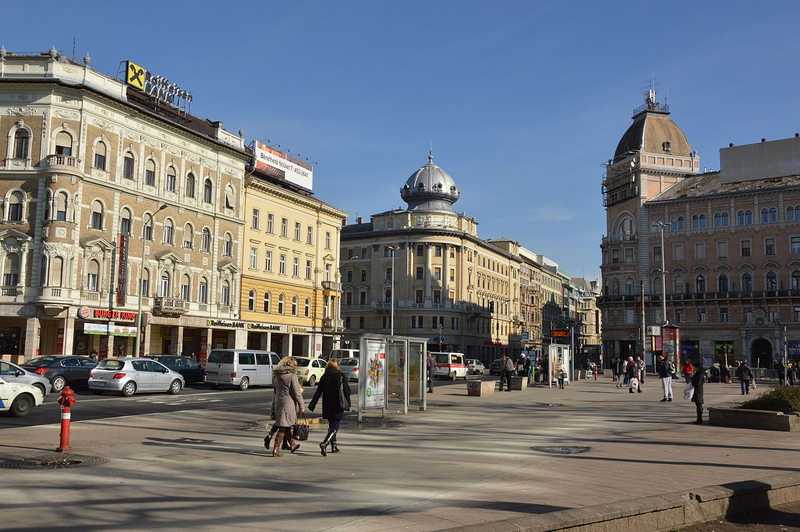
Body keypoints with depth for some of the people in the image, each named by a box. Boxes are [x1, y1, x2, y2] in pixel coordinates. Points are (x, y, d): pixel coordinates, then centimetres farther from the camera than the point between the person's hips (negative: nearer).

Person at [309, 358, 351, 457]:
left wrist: (312, 404, 3)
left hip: (327, 406, 4)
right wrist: (348, 404, 7)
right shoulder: (341, 376, -5)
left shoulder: (324, 377, 3)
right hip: (338, 406, -4)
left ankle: (334, 446, 24)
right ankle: (324, 443, -25)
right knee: (335, 427, -4)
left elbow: (318, 391, 1)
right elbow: (347, 391, -3)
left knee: (332, 426, 19)